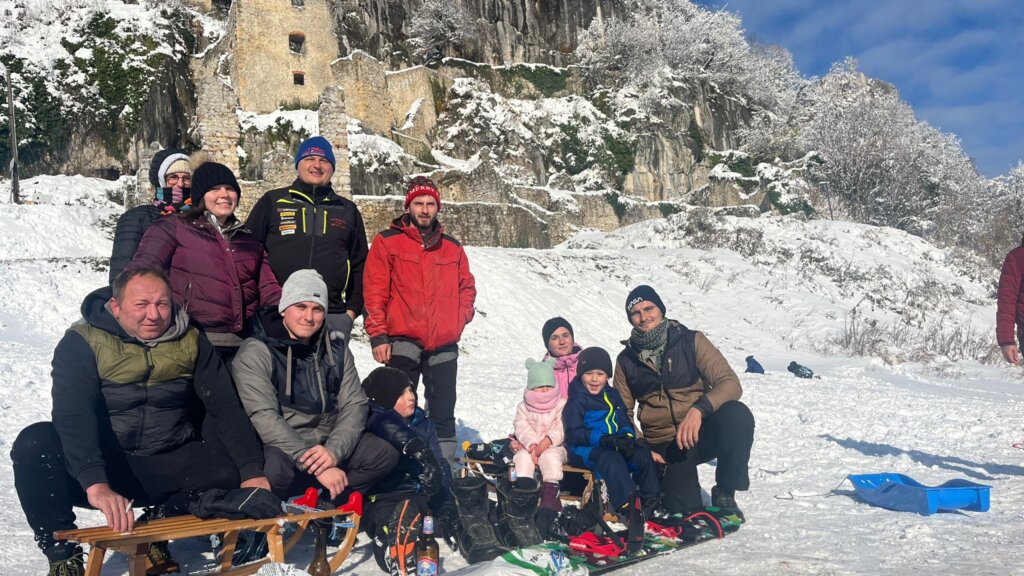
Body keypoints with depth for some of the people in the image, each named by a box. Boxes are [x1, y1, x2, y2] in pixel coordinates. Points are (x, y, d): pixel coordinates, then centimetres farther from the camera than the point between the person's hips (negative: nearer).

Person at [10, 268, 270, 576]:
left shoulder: (191, 342, 0)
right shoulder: (83, 342, -8)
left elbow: (226, 407, -4)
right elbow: (73, 415, -22)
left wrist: (251, 470, -18)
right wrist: (96, 485, -38)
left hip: (169, 467, 2)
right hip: (101, 463, -2)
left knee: (231, 471, -23)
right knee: (34, 444, -28)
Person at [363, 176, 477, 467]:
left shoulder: (453, 247, 14)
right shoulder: (387, 242, 2)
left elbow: (467, 287, 21)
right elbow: (374, 291, -3)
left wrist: (460, 319, 4)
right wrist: (378, 335, -9)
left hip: (444, 345, 4)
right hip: (402, 342, -3)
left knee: (443, 413, 9)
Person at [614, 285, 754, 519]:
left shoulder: (691, 341, -3)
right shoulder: (626, 359, 4)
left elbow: (730, 383, -13)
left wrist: (699, 409, -31)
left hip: (702, 433, 0)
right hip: (664, 447, 1)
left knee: (736, 414, -32)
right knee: (684, 510, -21)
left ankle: (725, 493, -11)